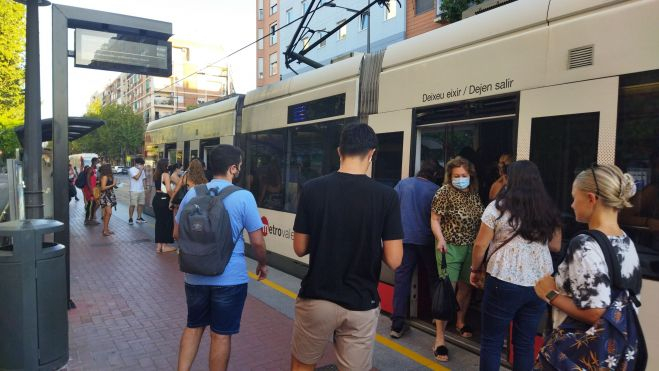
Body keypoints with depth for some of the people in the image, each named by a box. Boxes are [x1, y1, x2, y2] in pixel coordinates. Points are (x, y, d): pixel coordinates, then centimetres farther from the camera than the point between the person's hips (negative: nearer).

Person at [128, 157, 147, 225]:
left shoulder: (142, 170, 14)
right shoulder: (132, 170, -7)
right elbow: (136, 177, -19)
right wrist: (141, 170, -15)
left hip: (141, 190, 7)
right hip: (134, 191, -6)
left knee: (141, 204, 8)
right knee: (132, 205, -3)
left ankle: (139, 218, 18)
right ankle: (130, 219, 5)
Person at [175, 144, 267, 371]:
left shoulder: (192, 194, 1)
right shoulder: (243, 197, -13)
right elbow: (257, 242, -10)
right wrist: (262, 264, 9)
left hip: (196, 276, 4)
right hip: (229, 278, -4)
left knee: (194, 326, 24)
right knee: (221, 334, 11)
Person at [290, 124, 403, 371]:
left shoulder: (312, 189, -8)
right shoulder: (386, 196, -11)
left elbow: (300, 248, -2)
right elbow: (393, 260, -11)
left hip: (316, 300, 1)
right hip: (361, 305, 0)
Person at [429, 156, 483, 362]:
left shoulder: (474, 193, 7)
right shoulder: (444, 192, -8)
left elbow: (479, 220, 15)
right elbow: (434, 219, -10)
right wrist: (440, 239, -25)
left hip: (471, 247, 6)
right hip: (450, 247, -5)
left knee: (466, 287, 17)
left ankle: (460, 322, 41)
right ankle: (439, 339, -2)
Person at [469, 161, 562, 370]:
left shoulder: (498, 206, -7)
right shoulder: (549, 210, 5)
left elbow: (480, 245, -6)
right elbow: (556, 247, 16)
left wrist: (475, 270, 9)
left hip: (504, 282, -4)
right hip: (540, 284, 5)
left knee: (492, 342, 8)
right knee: (525, 343, 15)